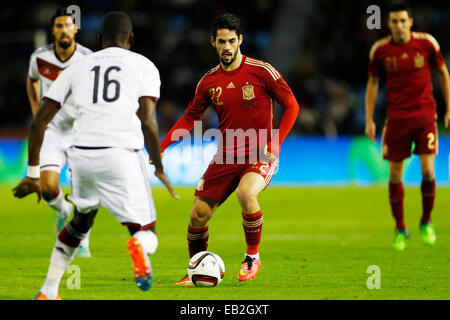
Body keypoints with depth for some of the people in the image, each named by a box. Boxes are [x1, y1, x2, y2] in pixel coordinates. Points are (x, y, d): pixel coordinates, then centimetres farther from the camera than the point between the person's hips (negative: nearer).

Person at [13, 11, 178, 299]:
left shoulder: (77, 68, 18)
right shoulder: (144, 66, 9)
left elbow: (39, 121, 15)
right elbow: (147, 122, -4)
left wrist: (33, 173, 22)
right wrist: (159, 168, 8)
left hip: (81, 154, 3)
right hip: (121, 155, -3)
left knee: (80, 221, 31)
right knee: (146, 232, 8)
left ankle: (48, 292, 26)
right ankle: (139, 247, -31)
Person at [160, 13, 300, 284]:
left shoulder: (262, 71, -8)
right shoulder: (209, 81, 5)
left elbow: (291, 106, -1)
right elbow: (190, 118, 16)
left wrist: (274, 144, -11)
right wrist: (161, 147, 4)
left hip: (260, 156, -4)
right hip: (226, 157, 4)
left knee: (246, 194, -34)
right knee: (199, 214, -2)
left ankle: (253, 257, -11)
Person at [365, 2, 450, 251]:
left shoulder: (426, 43, -3)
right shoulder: (380, 50, -1)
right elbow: (373, 83, 10)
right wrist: (369, 120, 6)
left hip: (425, 114, -1)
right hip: (396, 117, 1)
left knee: (427, 171, -10)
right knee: (395, 175, 1)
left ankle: (426, 222, 13)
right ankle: (400, 229, 15)